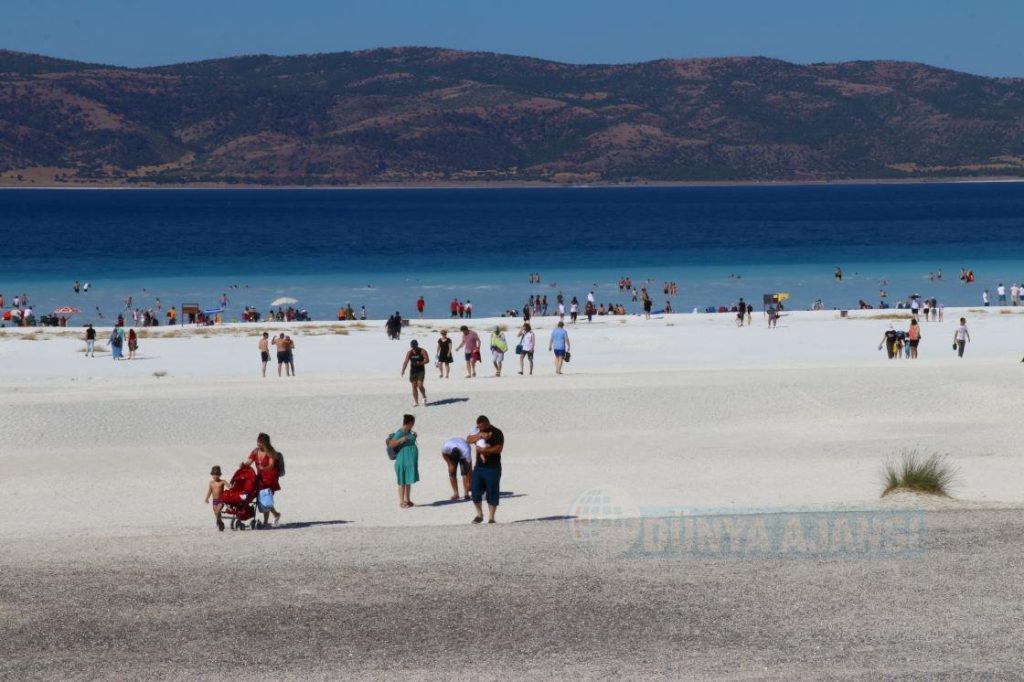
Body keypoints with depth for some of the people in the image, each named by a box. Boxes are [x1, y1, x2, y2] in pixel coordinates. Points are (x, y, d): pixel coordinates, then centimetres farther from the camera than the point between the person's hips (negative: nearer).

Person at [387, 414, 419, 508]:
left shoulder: (409, 432, 10)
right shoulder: (400, 433, -16)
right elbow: (391, 445, -20)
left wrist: (414, 436, 20)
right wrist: (400, 440, -30)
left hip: (411, 461, 9)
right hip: (403, 461, -9)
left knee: (409, 481, 14)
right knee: (402, 482, -2)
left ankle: (408, 500, 22)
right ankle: (401, 502, 4)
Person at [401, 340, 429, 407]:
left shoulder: (422, 351, -7)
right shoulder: (409, 353, 1)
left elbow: (427, 360, -11)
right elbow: (405, 362, -7)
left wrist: (421, 363, -29)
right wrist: (403, 370, -21)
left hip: (421, 371, -3)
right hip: (413, 371, 3)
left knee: (420, 386, -14)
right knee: (414, 386, 3)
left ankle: (424, 397, 13)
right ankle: (416, 402, 10)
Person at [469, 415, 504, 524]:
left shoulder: (496, 433, -8)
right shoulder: (478, 431, 9)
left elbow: (499, 448, -19)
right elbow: (468, 439, -5)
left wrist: (483, 450, -20)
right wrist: (480, 435, -18)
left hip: (493, 468, -5)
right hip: (479, 467, 5)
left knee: (492, 494, -1)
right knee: (476, 492, 3)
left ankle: (491, 518, 5)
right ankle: (479, 514, 19)